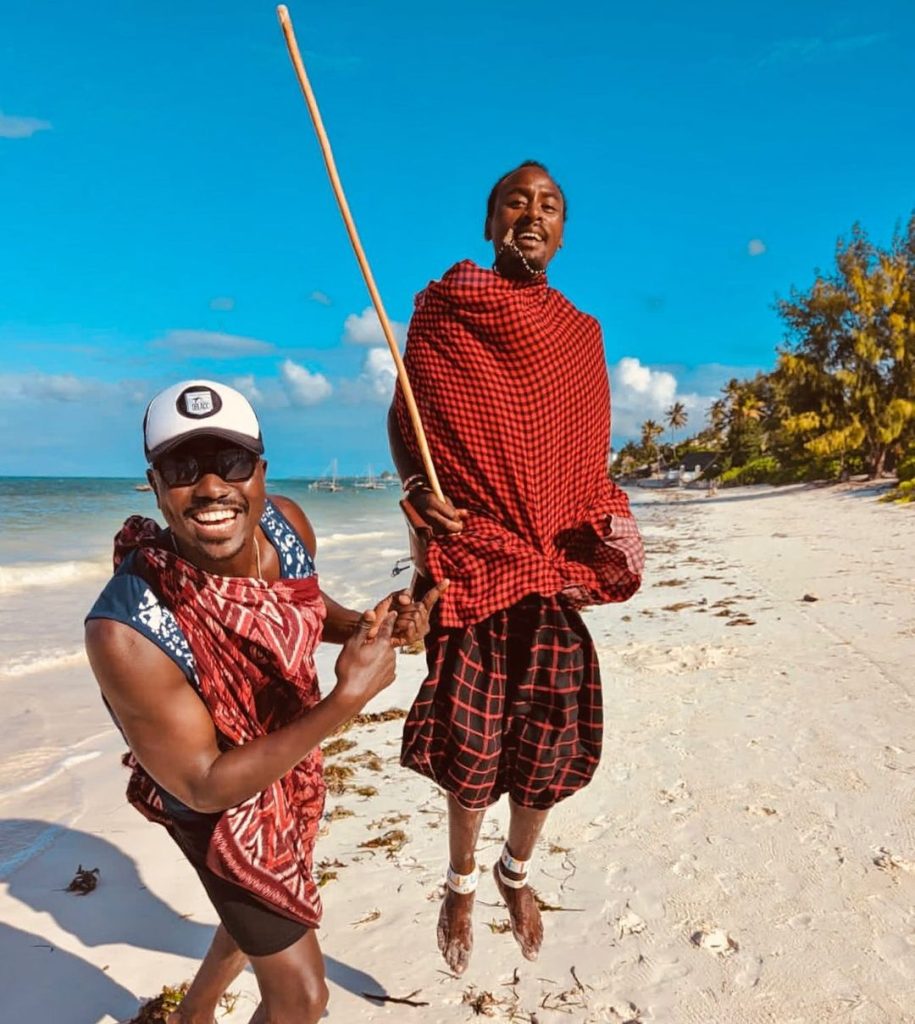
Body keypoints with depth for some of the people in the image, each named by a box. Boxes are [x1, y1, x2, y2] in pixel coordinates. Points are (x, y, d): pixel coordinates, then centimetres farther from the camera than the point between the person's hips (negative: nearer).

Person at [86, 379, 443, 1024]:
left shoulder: (286, 523, -21)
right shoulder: (126, 632, -38)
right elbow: (206, 785, -28)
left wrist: (369, 626, -19)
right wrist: (346, 701, -36)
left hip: (292, 769, 7)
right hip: (221, 807, -6)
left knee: (266, 907, 33)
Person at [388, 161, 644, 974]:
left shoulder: (581, 333, 10)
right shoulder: (443, 312, 1)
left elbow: (588, 457, 13)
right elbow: (402, 415, 6)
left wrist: (597, 543, -2)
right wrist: (417, 490, -12)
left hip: (553, 572, 3)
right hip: (472, 562, -3)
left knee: (549, 740, 8)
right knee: (469, 745, 2)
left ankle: (517, 873, 37)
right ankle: (462, 883, 32)